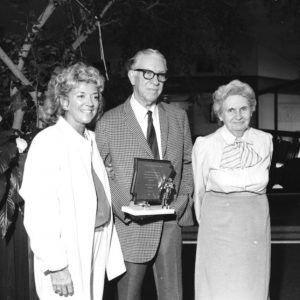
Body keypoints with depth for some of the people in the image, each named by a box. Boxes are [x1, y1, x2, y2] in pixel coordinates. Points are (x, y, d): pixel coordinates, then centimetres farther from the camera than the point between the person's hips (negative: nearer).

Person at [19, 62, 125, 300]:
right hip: (68, 254, -7)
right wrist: (56, 266, -20)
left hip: (98, 247, 7)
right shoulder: (48, 142, -12)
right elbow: (39, 211, -17)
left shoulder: (91, 139, 10)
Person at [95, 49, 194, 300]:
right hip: (130, 225, -3)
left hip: (170, 223, 3)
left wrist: (184, 196, -1)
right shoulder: (108, 123, -5)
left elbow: (187, 162, 15)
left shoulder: (178, 117, 8)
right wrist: (122, 206, -15)